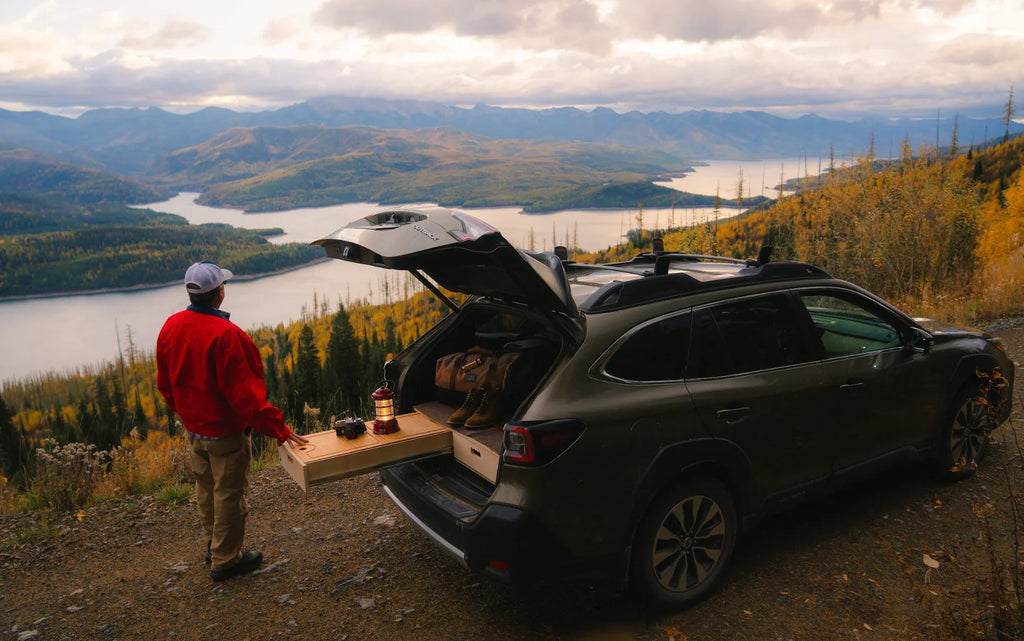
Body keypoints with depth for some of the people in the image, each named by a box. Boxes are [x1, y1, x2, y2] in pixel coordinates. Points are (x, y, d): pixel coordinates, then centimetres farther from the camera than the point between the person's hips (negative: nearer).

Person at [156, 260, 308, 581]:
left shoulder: (171, 327, -3)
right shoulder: (224, 335, -28)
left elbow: (165, 383, 8)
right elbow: (243, 392, -29)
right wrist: (278, 429, -24)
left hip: (193, 428, 8)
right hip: (225, 433, -8)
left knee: (206, 489, 24)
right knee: (228, 495, 8)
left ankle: (213, 545, 42)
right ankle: (224, 561, 22)